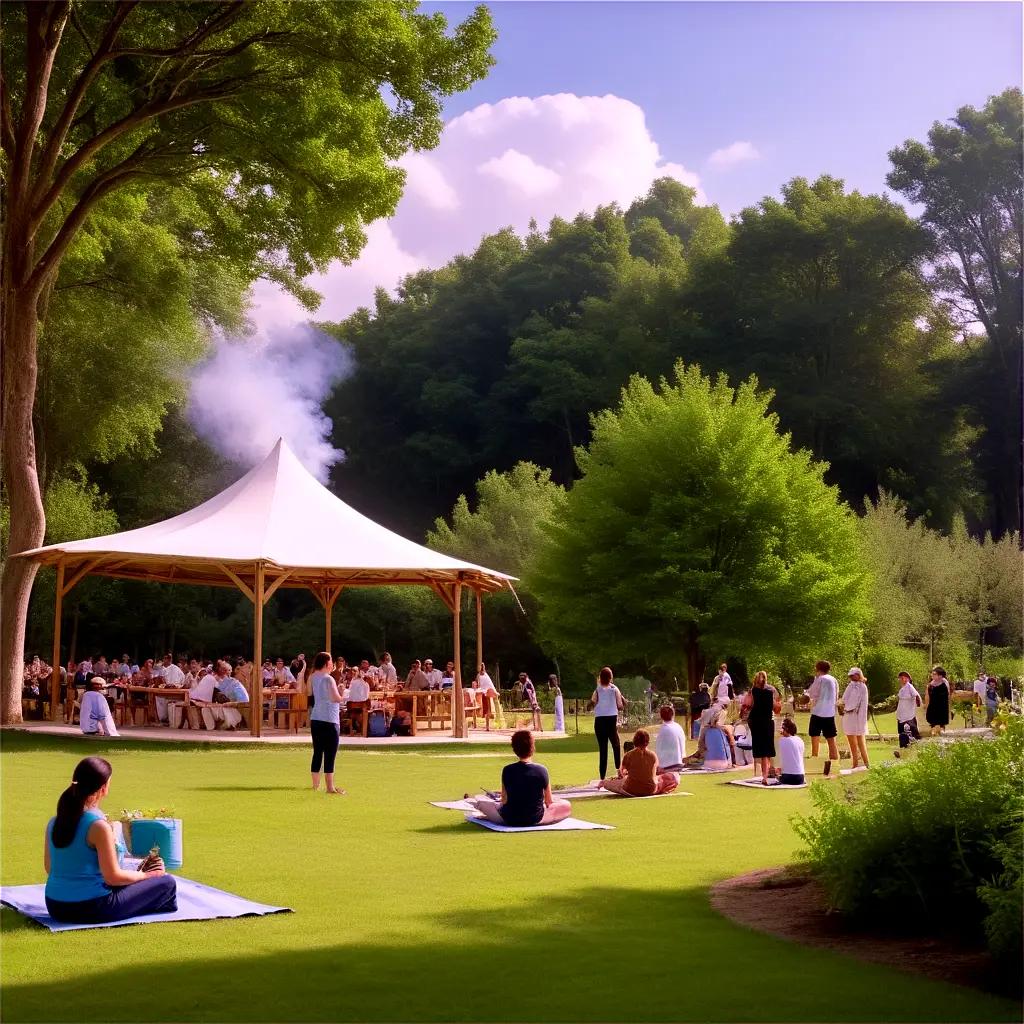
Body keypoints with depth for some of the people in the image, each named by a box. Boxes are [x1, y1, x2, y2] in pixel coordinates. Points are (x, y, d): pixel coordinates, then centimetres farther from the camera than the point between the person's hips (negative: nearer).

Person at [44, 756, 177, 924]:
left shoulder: (54, 822, 1)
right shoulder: (99, 826, -20)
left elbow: (49, 867, 13)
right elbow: (113, 877, -18)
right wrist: (145, 875, 0)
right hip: (91, 910, -8)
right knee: (166, 882, 2)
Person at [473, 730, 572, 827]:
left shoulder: (507, 770, -10)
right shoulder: (542, 770, -11)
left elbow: (504, 800, -3)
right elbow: (549, 802, -1)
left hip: (510, 819, 1)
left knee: (479, 800, 23)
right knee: (567, 805, 17)